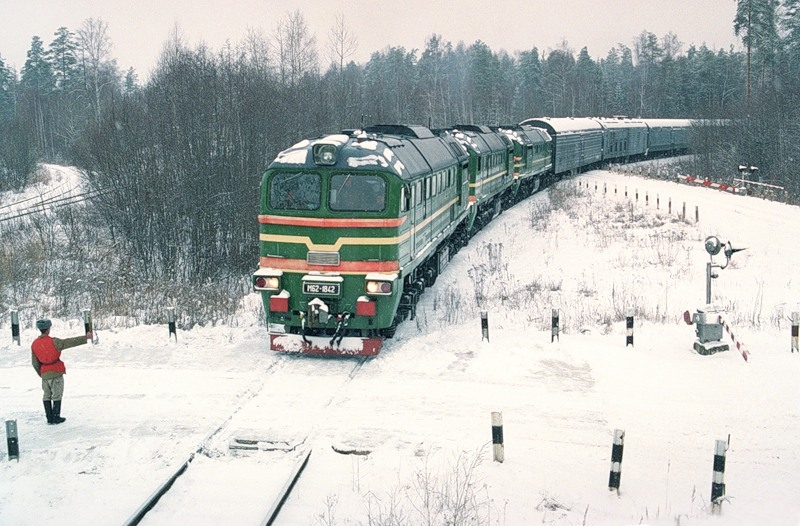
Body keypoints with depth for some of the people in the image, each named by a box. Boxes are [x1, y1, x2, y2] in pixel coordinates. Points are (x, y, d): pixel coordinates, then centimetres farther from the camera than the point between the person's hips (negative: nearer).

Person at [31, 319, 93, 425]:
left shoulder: (34, 344, -1)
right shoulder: (53, 342, -18)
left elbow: (35, 363, 6)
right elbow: (70, 342, -17)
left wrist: (40, 373, 19)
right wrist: (85, 338, -9)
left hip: (44, 373, 5)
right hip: (56, 372, -5)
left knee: (46, 396, 14)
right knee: (57, 395, 6)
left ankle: (49, 418, 16)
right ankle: (56, 417, 8)